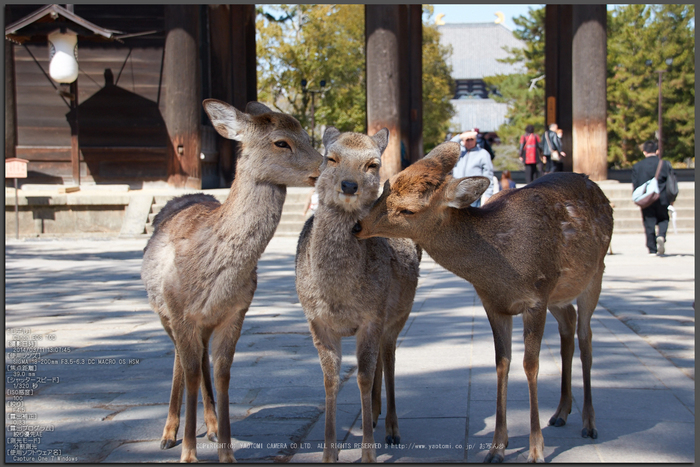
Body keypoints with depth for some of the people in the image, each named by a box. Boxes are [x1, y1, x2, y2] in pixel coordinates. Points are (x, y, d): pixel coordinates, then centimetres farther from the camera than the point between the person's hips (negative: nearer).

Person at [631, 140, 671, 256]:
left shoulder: (637, 166, -1)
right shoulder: (664, 165, -3)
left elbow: (635, 185, 1)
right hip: (662, 199, 0)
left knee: (649, 224, 7)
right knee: (663, 219, 17)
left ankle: (652, 249, 8)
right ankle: (661, 236, -12)